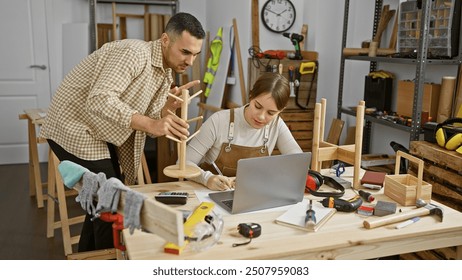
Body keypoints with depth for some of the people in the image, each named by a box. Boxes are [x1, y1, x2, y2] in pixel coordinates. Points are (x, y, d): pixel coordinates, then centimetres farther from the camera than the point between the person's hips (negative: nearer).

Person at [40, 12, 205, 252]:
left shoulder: (165, 73, 4)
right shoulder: (134, 53, -25)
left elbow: (144, 122, 0)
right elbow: (99, 100, -36)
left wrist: (167, 107, -19)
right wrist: (150, 124, -43)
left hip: (98, 134, 10)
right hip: (75, 130, -9)